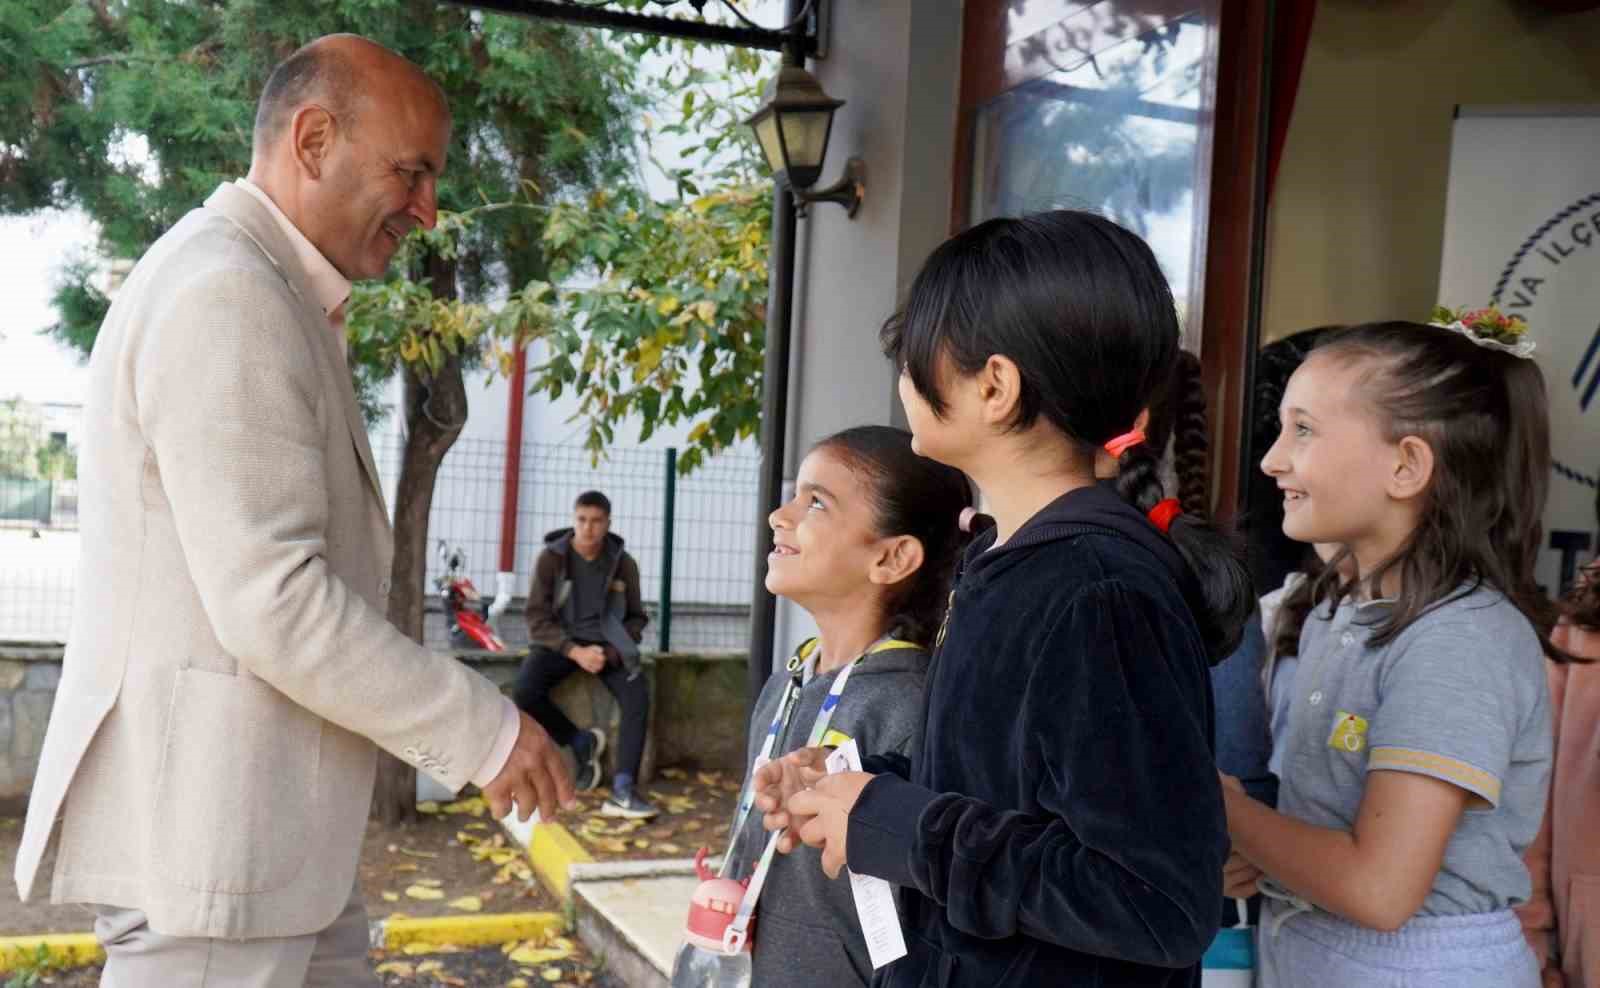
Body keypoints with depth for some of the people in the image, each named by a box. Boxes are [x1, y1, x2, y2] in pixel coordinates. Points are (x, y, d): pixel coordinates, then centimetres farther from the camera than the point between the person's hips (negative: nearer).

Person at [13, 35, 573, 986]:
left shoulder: (273, 295, 16)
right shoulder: (227, 296, -18)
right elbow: (271, 603, -24)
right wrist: (481, 730, -17)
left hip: (270, 819, 10)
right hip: (207, 818, -10)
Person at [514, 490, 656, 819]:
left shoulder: (623, 563, 1)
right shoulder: (551, 558, -4)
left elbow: (636, 618, 10)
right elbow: (537, 618, -7)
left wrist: (613, 652, -11)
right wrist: (575, 651, -21)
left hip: (605, 644, 1)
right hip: (559, 642, -1)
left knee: (638, 693, -28)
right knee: (525, 691, -29)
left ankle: (622, 791, -29)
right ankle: (581, 742, -3)